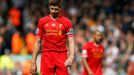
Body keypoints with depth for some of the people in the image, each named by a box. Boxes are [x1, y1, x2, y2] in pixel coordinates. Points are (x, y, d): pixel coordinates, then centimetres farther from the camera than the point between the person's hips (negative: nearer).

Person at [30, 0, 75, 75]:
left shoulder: (67, 22, 5)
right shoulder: (42, 21, 9)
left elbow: (71, 41, 0)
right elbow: (38, 42, 12)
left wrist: (71, 57, -18)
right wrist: (33, 62, 7)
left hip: (61, 56, -1)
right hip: (47, 56, 1)